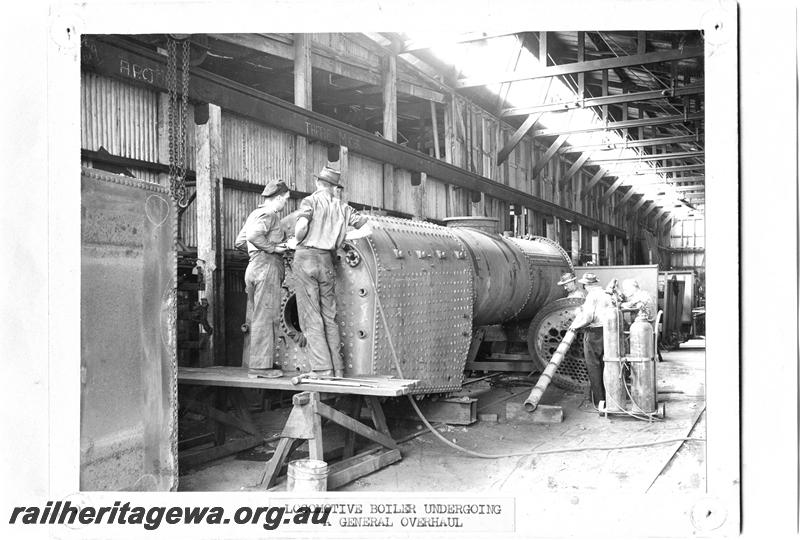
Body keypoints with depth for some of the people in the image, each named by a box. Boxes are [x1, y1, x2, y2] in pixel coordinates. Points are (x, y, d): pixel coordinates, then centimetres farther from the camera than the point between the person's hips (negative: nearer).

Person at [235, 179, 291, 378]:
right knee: (266, 317, -8)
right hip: (267, 267, -10)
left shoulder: (254, 214, 21)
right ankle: (260, 365, -8)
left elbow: (239, 242, 21)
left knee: (254, 317, 11)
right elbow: (254, 235, -25)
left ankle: (251, 362, 16)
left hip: (253, 267, 10)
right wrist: (273, 247, -15)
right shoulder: (269, 215, -9)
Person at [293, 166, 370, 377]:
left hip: (306, 257, -4)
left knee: (311, 316, -1)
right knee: (329, 315, 11)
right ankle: (337, 369, 13)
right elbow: (364, 223, 16)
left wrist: (298, 240, 4)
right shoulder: (341, 206, 11)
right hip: (326, 260, 4)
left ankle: (322, 369, -4)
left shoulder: (310, 201, -2)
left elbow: (301, 228, -16)